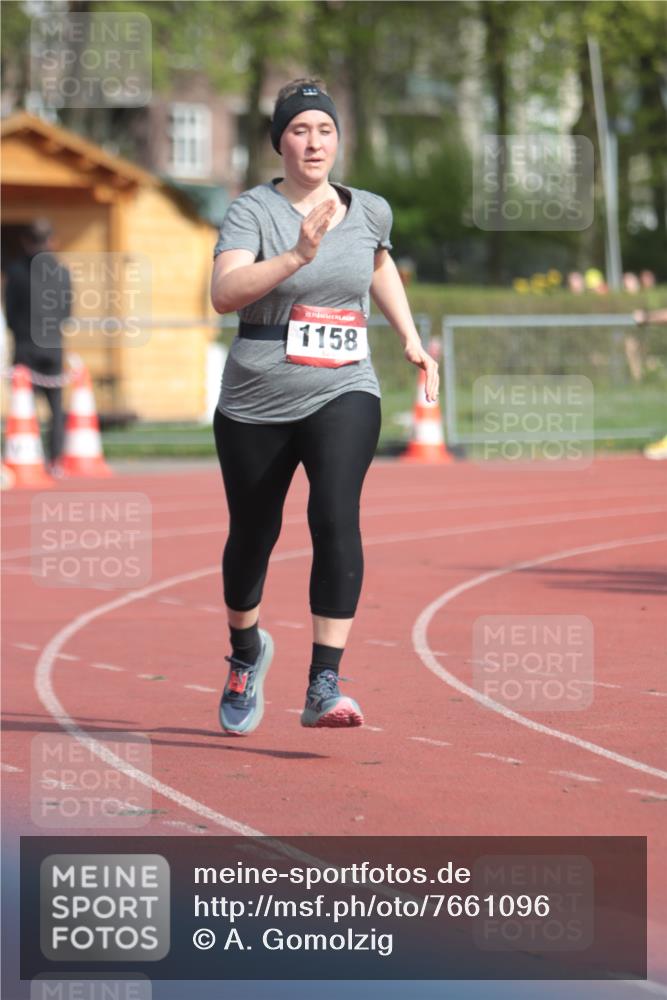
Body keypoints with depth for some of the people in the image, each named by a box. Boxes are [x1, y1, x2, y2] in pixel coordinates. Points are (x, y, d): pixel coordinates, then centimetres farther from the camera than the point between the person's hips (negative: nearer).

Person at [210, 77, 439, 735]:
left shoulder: (369, 211, 6)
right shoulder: (252, 211, -8)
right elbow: (224, 293, -25)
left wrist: (410, 339, 23)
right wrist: (298, 255, -35)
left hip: (344, 394, 1)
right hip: (256, 402, -1)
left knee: (335, 516, -22)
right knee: (253, 535, 12)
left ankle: (324, 687, -25)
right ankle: (246, 650, 44)